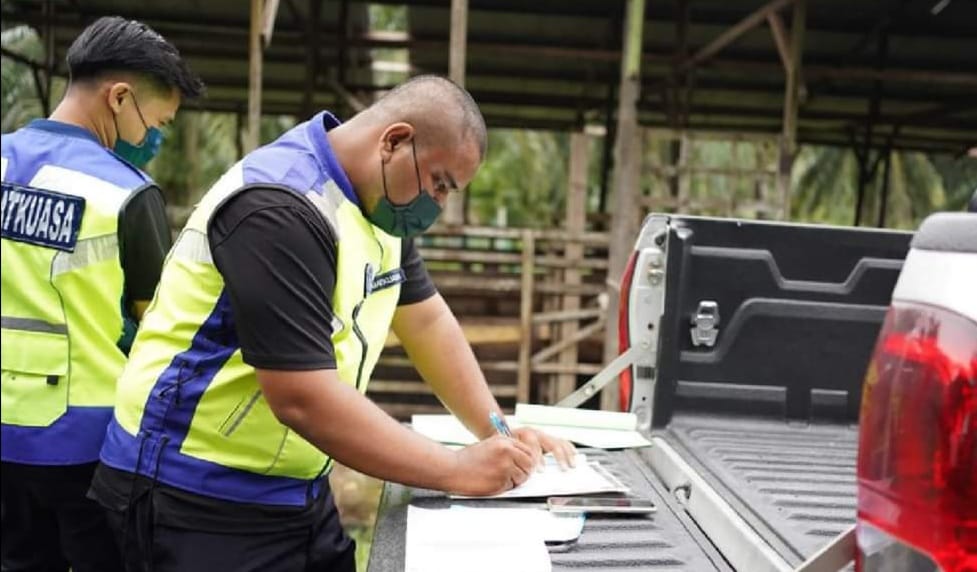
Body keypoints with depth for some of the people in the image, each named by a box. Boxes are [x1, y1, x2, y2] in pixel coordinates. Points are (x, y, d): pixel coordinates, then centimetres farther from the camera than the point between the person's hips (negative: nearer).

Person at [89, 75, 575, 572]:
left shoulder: (379, 201, 4)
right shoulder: (282, 208, -25)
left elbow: (426, 320, 12)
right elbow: (303, 400, -29)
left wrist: (498, 433, 4)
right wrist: (459, 472, -22)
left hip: (295, 488, 8)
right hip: (198, 496, -8)